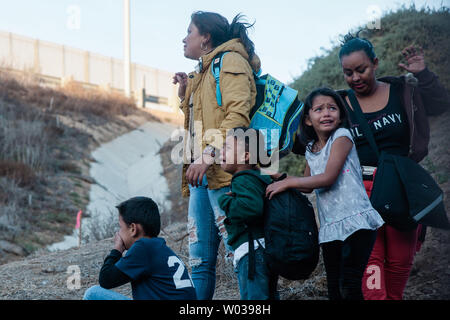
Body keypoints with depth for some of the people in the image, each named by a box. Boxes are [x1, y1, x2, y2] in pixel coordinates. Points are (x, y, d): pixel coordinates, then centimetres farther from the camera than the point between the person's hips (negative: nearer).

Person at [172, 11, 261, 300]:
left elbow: (238, 114, -16)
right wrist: (186, 96, 17)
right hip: (202, 175, 9)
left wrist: (208, 156, -24)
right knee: (200, 261, 6)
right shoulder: (204, 73, 27)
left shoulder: (230, 61, -2)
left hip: (223, 171, -9)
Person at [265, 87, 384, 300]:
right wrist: (282, 180, 12)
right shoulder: (310, 150, 15)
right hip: (330, 228, 7)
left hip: (356, 221, -7)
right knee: (334, 288, 7)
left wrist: (287, 182, -7)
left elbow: (328, 178, -14)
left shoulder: (342, 136, -6)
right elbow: (308, 186, 28)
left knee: (349, 287, -15)